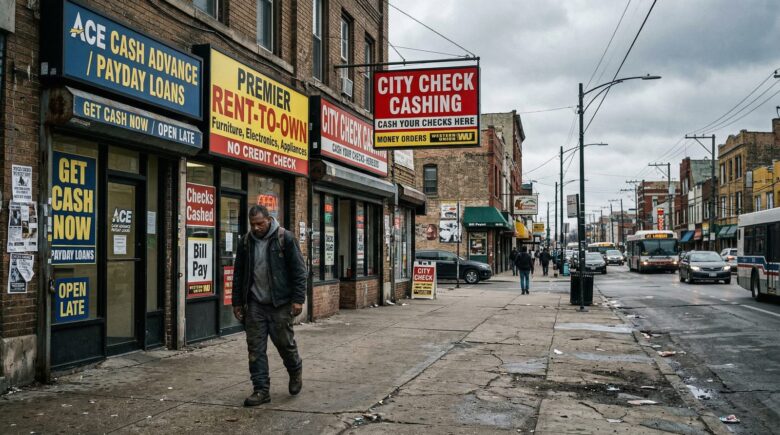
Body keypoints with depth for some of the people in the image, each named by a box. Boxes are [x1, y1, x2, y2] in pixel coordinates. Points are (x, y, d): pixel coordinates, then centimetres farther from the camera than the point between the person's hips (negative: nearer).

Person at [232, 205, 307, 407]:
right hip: (255, 304, 4)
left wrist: (298, 299, -12)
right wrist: (237, 302, 10)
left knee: (284, 342, 4)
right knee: (255, 347, 2)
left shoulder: (285, 238, -8)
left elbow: (299, 270, -7)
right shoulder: (245, 242, 5)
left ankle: (296, 371, 34)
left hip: (280, 303, -4)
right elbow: (238, 274, 13)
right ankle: (261, 390, 10)